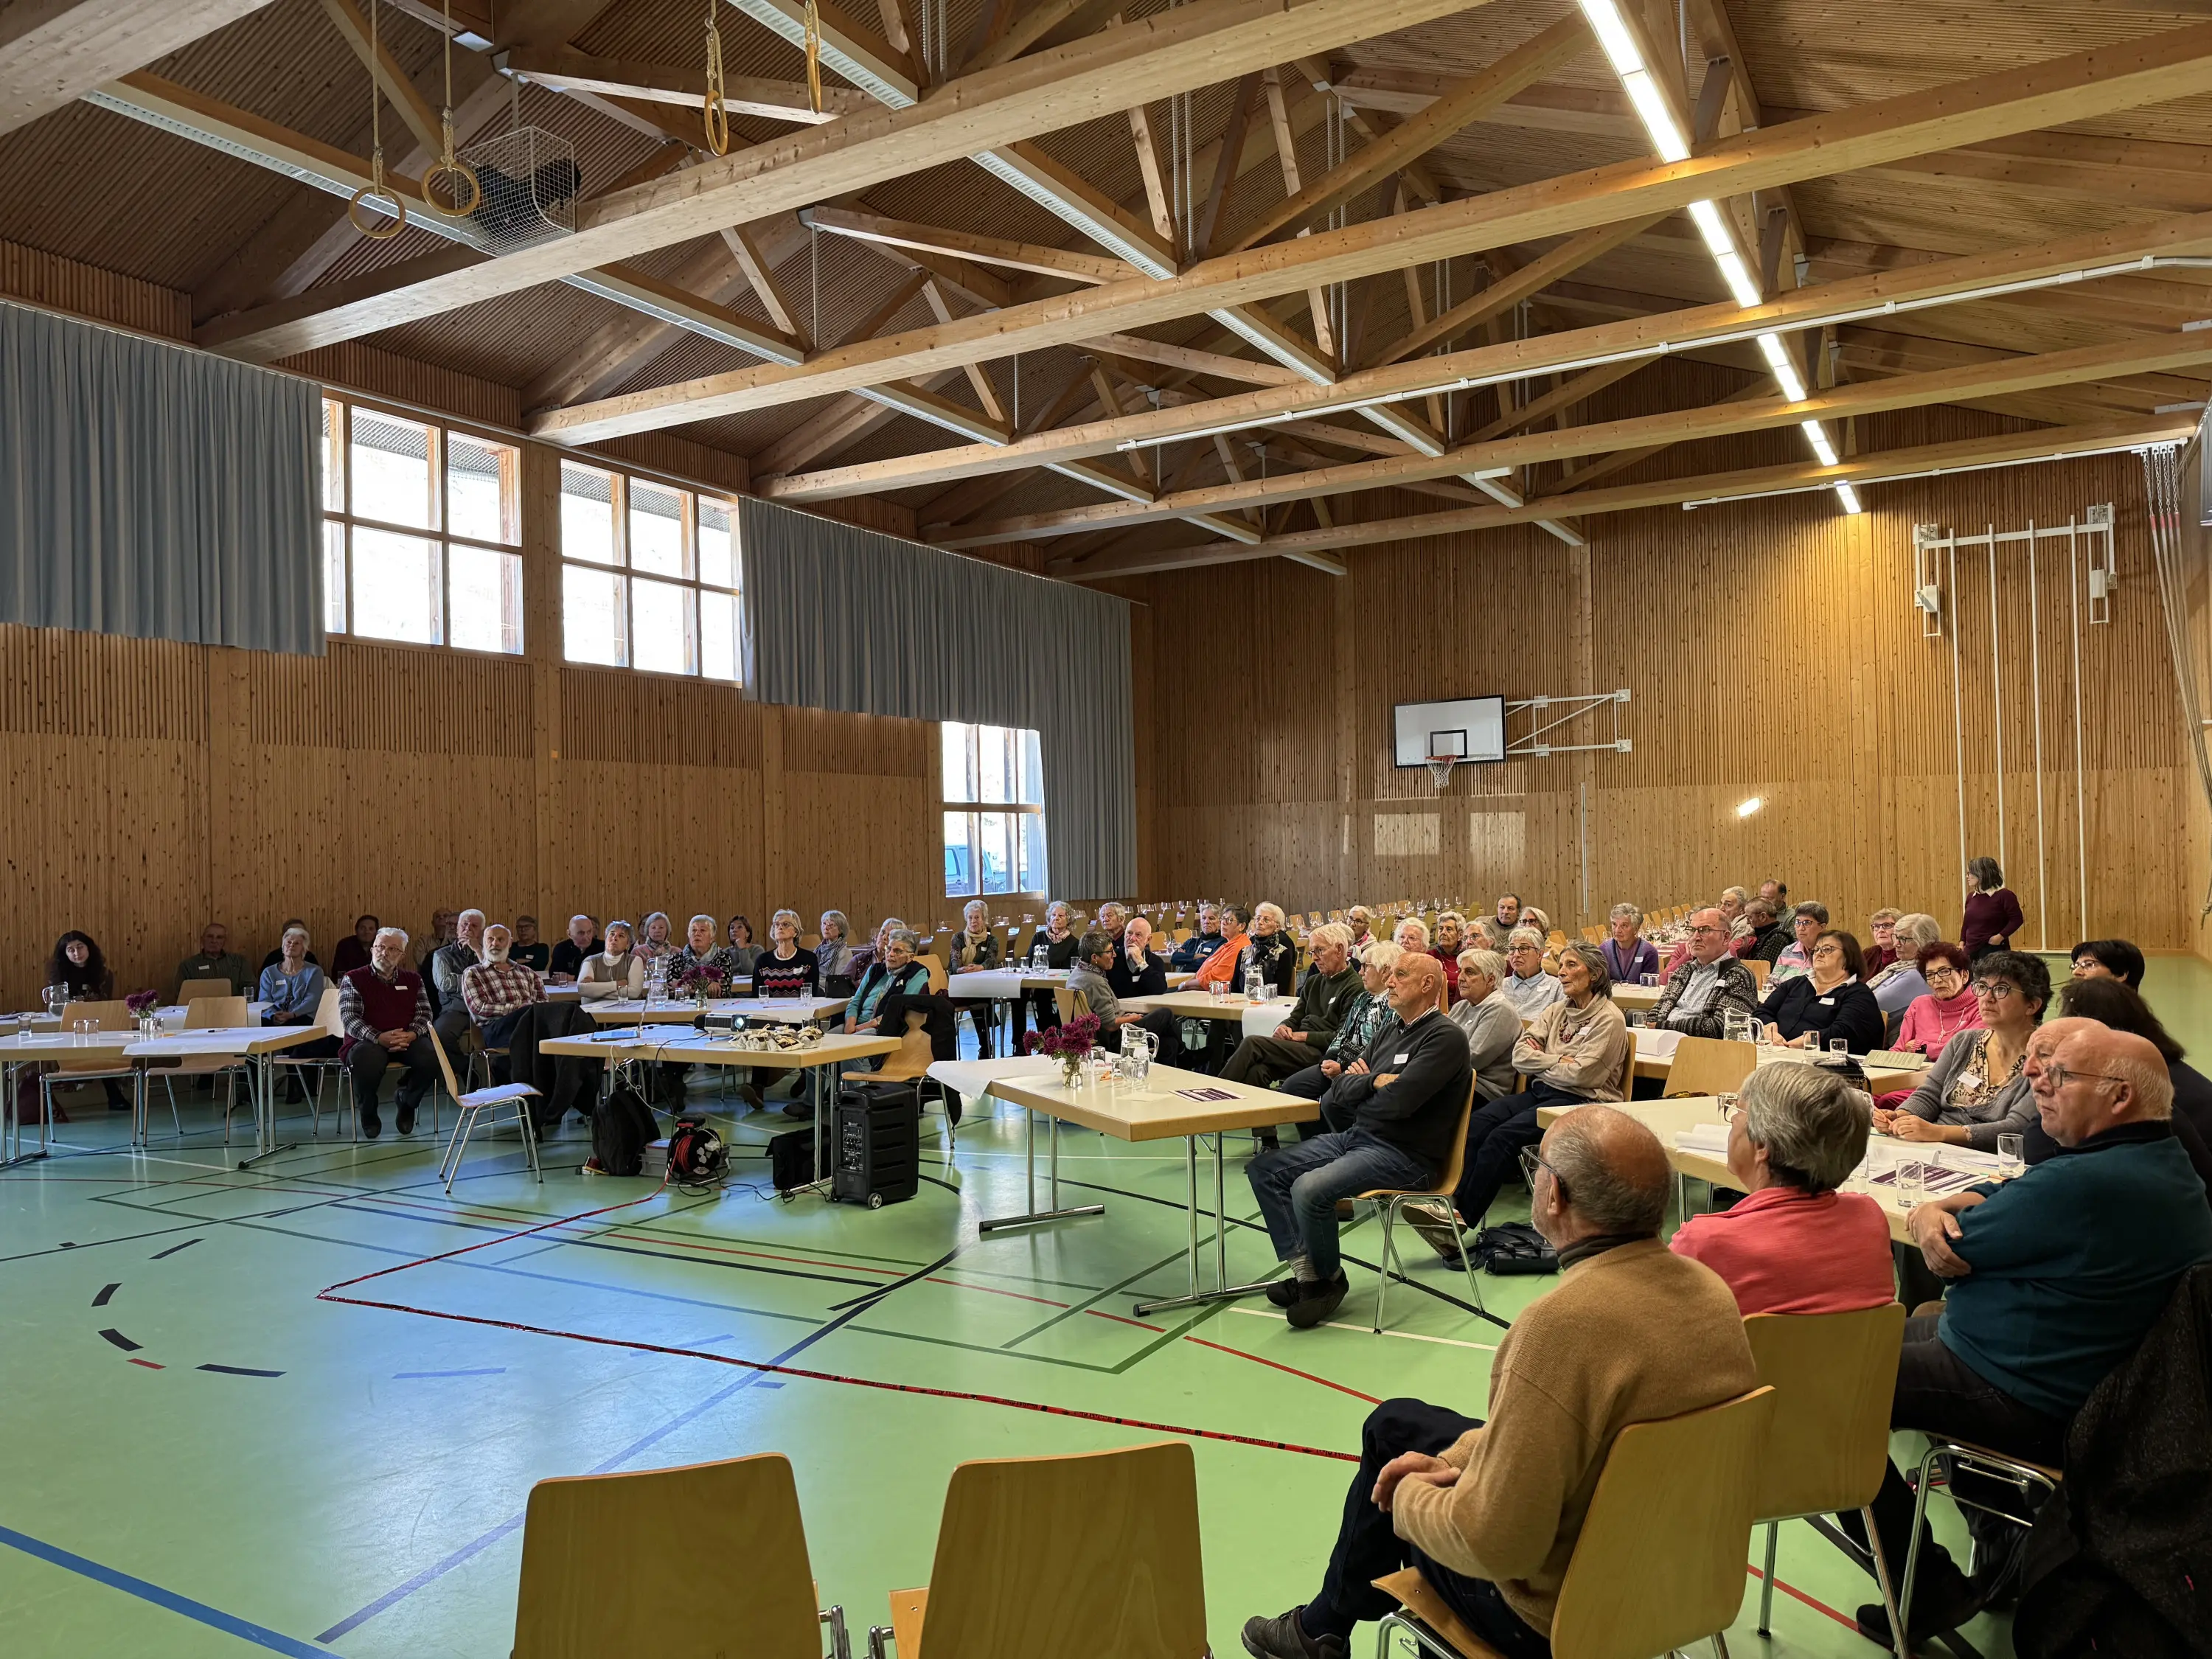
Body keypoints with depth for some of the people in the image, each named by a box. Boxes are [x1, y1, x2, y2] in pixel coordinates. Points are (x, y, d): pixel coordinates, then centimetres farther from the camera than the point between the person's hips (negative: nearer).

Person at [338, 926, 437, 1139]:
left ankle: (406, 1099, 6)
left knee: (431, 1059, -30)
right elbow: (349, 1017, -4)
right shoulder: (353, 980, 8)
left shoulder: (413, 980, 18)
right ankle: (367, 1112, -4)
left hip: (407, 1040, 3)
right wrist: (378, 1038, -22)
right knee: (368, 1062, -39)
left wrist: (412, 1035, -14)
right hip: (367, 1041, -3)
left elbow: (425, 1014, 10)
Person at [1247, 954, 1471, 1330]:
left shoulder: (1445, 1037, -10)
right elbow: (1338, 1091, 10)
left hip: (1404, 1155, -9)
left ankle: (1329, 1278, -4)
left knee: (1310, 1188, -30)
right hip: (1355, 1137, 10)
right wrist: (1374, 1081, -11)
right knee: (1263, 1169, -1)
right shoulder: (1389, 1034, 18)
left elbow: (1399, 1099, -22)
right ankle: (1305, 1270, -1)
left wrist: (1356, 1091, -2)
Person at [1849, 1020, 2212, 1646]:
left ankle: (1929, 1589, 3)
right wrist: (1936, 1209, -12)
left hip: (2020, 1402, -10)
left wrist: (1929, 1219, 2)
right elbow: (2003, 1194, 8)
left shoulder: (2082, 1185, -30)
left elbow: (1948, 1255, -20)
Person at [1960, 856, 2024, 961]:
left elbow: (2017, 919, -11)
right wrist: (1962, 942, 9)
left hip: (1994, 951, -6)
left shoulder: (2005, 895, -7)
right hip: (1971, 950, 6)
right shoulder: (1971, 896, 13)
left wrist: (2001, 936, -19)